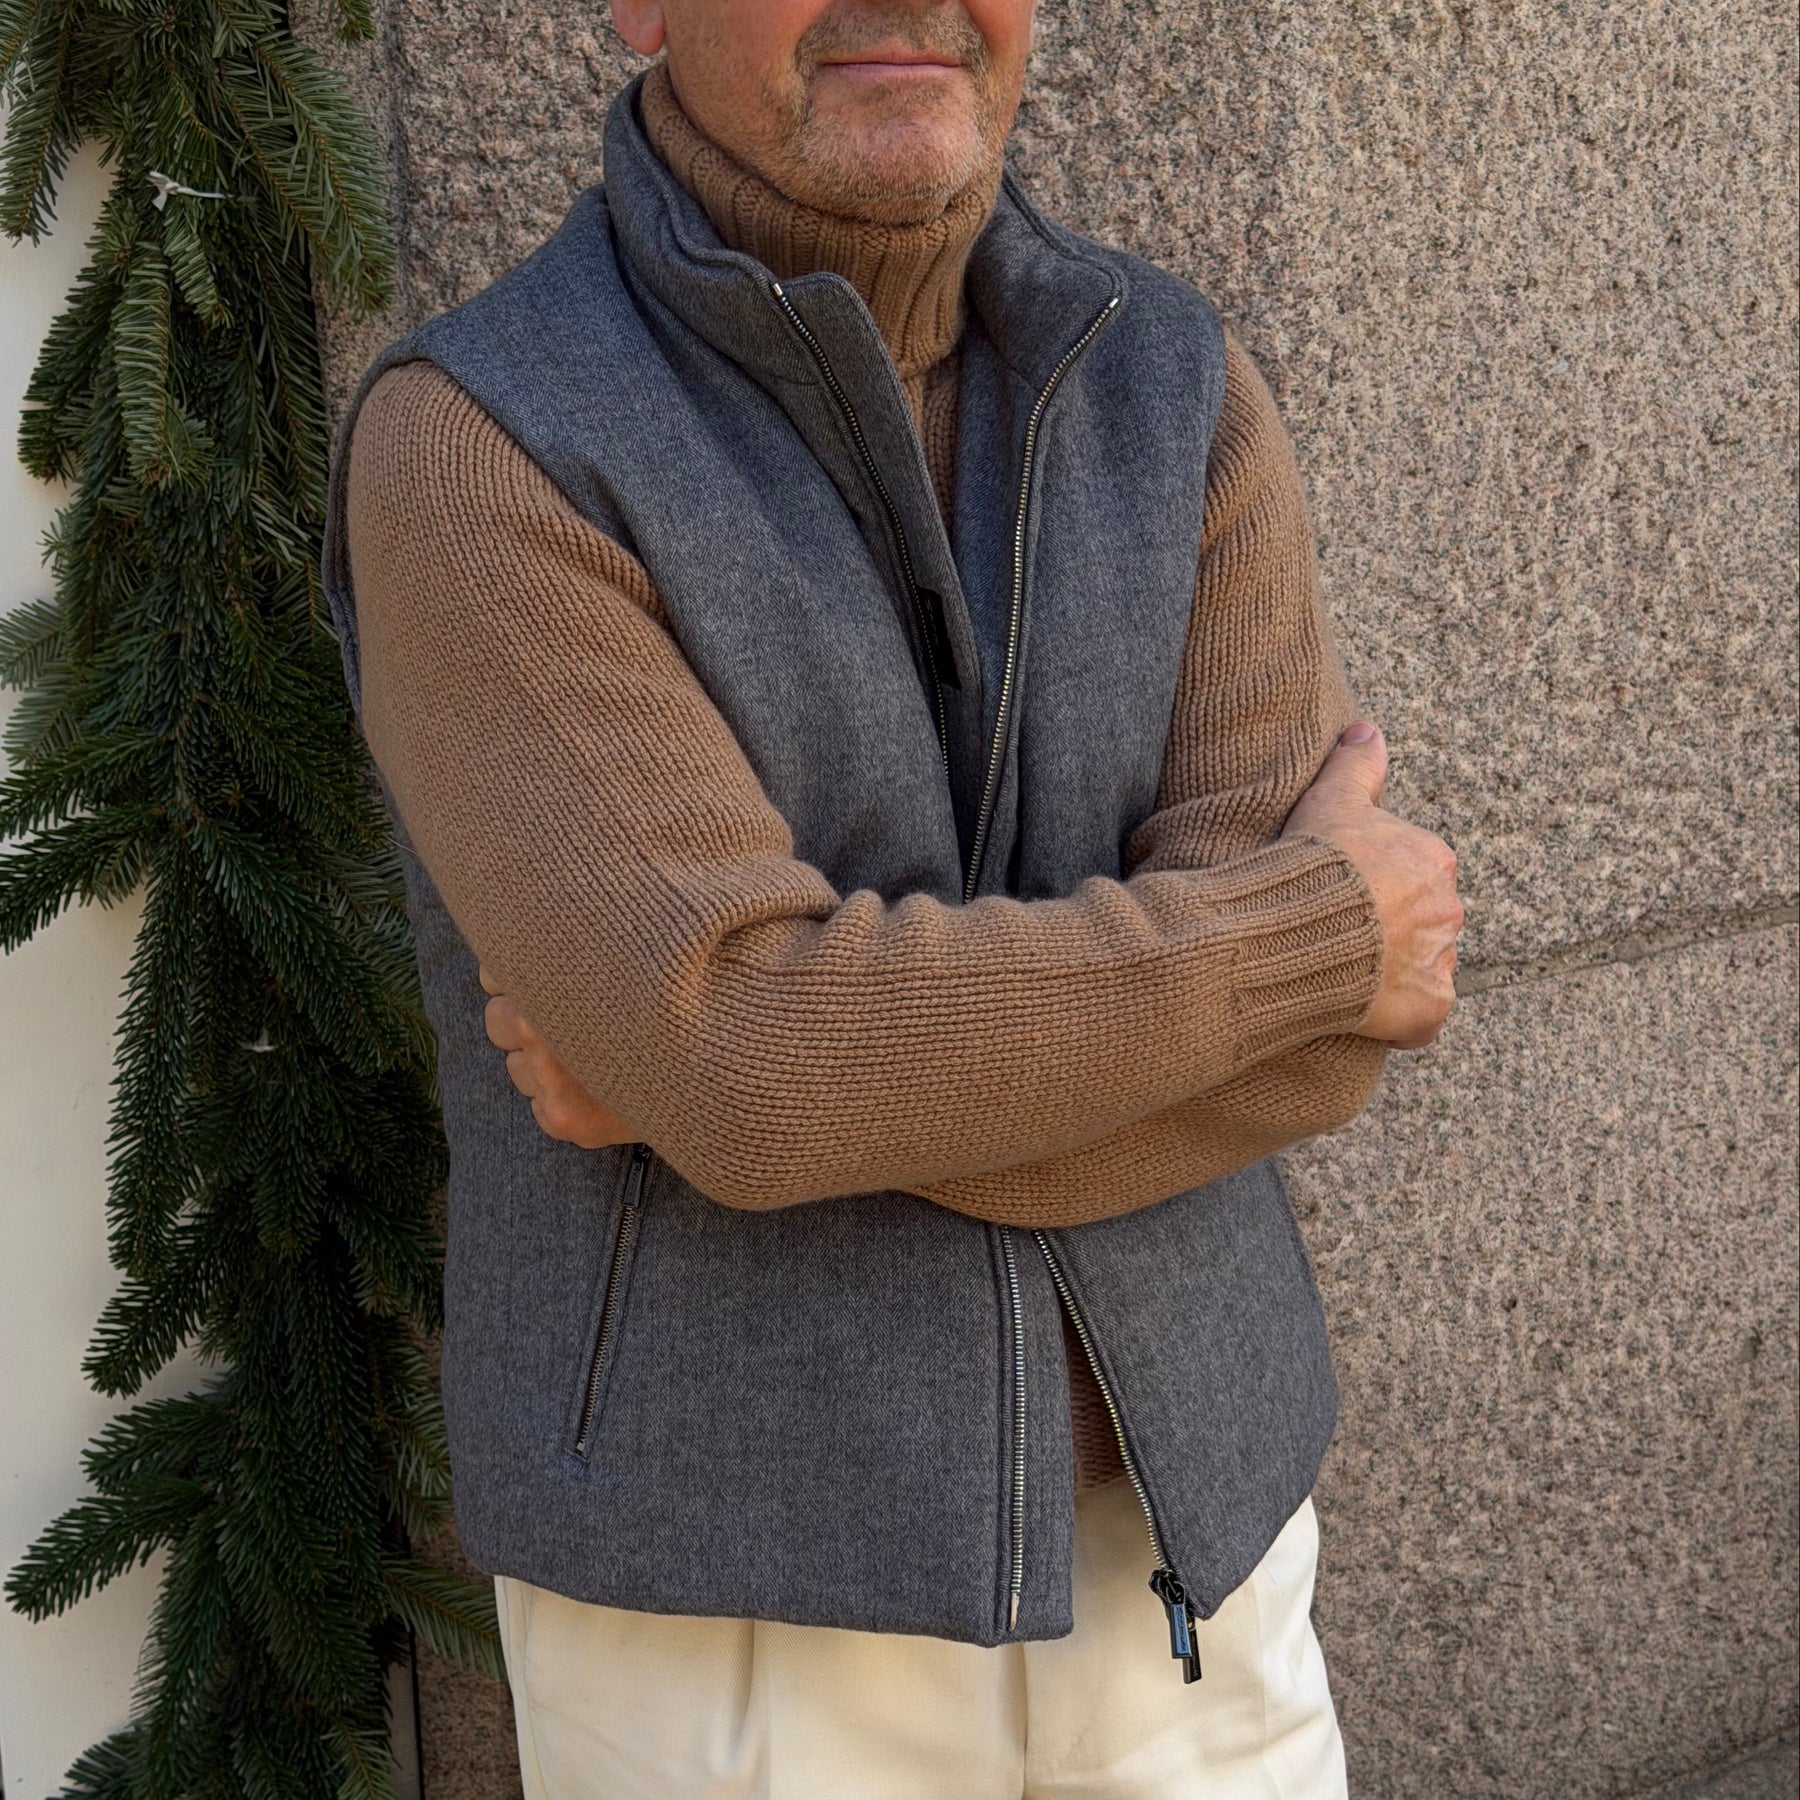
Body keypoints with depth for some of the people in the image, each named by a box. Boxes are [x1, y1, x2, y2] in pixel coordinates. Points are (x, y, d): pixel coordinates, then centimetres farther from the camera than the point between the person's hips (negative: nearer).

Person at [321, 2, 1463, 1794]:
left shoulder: (1181, 388, -2)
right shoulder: (470, 449, -17)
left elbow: (1301, 1034, -12)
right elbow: (741, 1070, -27)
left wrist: (736, 1064, -21)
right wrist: (1329, 926, -17)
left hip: (1161, 1528, 5)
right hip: (725, 1587, -4)